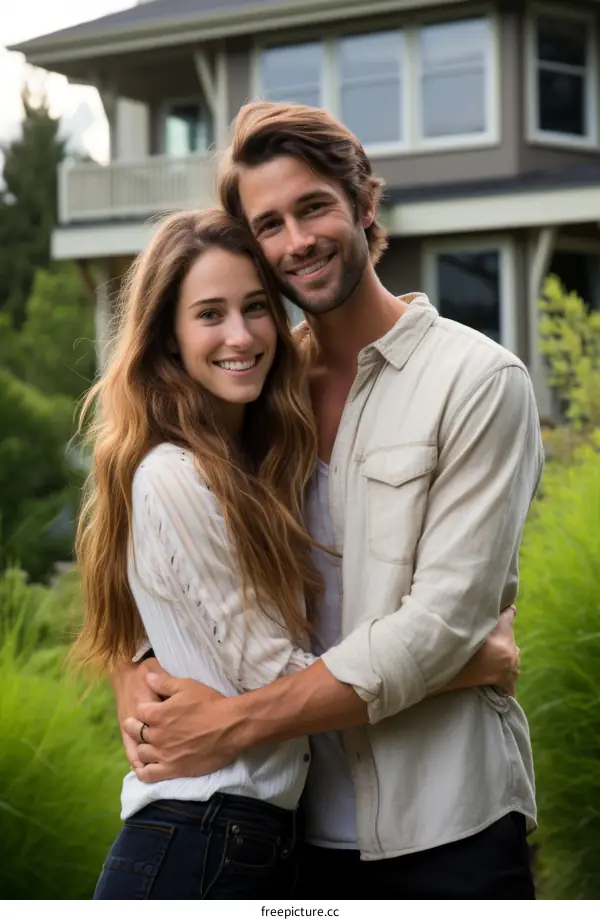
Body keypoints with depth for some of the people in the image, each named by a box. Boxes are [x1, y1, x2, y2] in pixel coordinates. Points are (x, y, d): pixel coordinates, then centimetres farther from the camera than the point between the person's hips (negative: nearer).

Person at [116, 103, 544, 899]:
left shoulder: (480, 380, -8)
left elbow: (444, 619, -15)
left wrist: (236, 722, -18)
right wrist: (135, 670, -11)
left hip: (446, 830, -4)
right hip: (302, 826, 4)